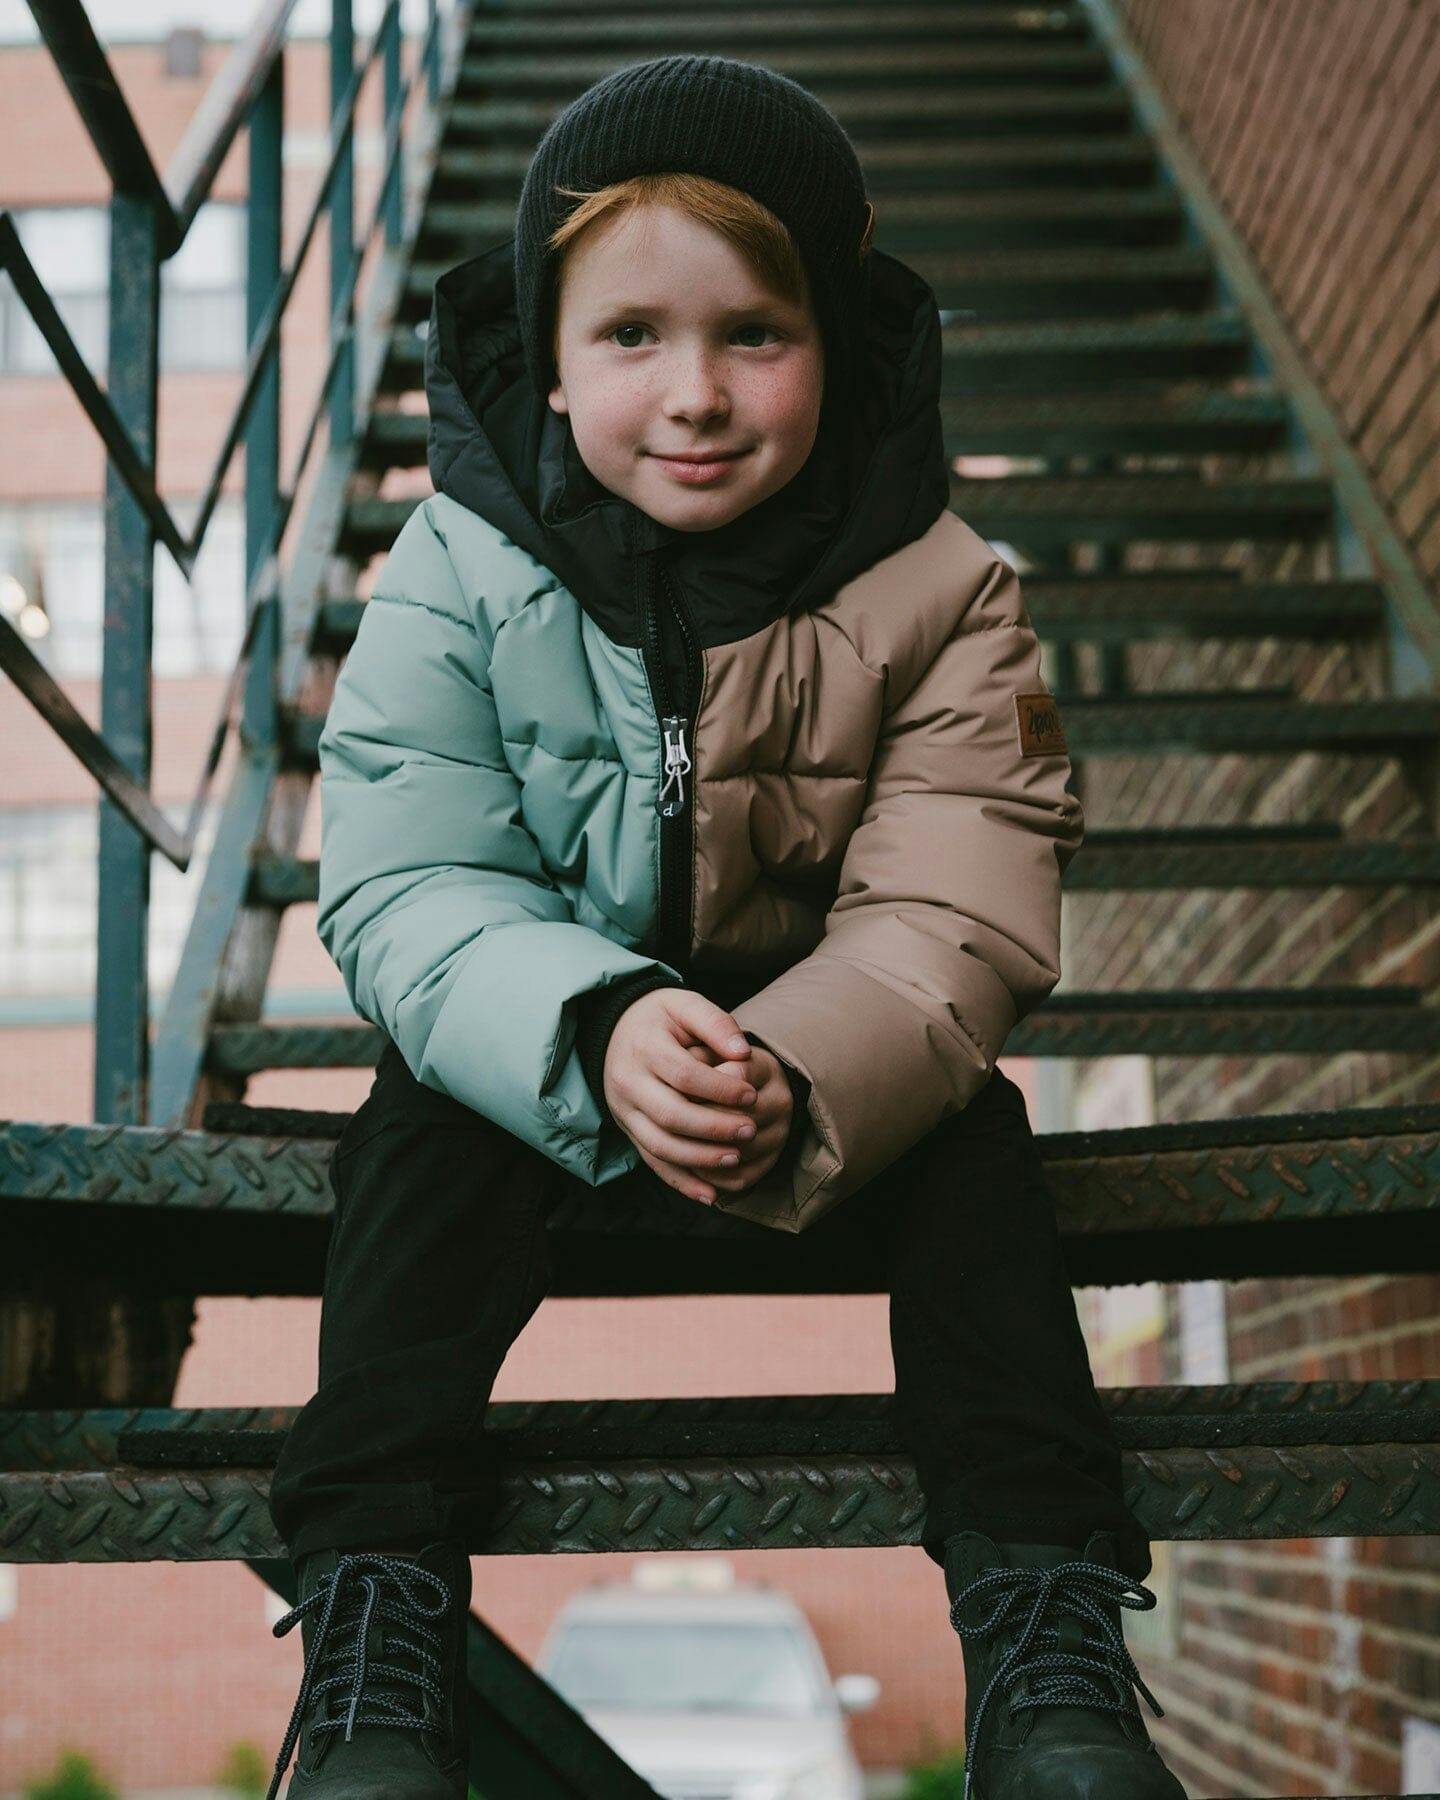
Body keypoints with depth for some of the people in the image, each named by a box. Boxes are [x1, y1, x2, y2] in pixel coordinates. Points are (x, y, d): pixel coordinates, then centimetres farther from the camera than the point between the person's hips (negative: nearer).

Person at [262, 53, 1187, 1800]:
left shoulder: (934, 591, -15)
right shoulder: (458, 571, -15)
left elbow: (955, 923, -21)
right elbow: (401, 893, -19)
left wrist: (795, 1081, -43)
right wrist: (594, 1028, -41)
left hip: (833, 1037, 1)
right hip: (533, 1023, 0)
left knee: (970, 1132, -25)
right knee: (425, 1114, -28)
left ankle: (1050, 1631, -21)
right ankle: (375, 1622, -26)